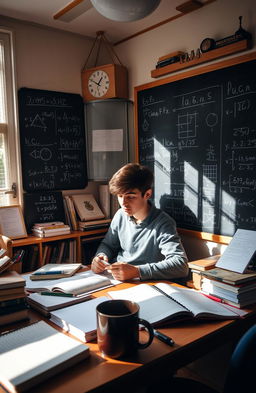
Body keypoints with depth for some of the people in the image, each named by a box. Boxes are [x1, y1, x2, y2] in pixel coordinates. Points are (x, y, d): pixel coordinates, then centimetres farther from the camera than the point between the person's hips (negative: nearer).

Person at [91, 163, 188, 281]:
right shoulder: (120, 215, 2)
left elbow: (181, 265, -28)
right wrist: (100, 256, -7)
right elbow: (108, 244, 17)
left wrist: (137, 271, -36)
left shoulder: (163, 224, -17)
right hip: (115, 279, 7)